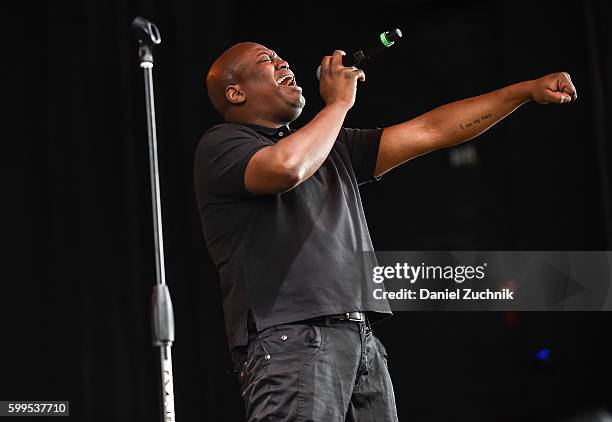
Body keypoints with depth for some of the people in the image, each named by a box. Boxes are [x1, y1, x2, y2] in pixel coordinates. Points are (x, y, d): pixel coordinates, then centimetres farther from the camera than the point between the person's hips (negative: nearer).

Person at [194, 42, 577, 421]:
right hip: (291, 338, -7)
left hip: (364, 342, 7)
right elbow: (286, 168, -18)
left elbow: (429, 131, 25)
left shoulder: (333, 147, 27)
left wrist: (527, 90, 21)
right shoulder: (221, 145, 4)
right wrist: (339, 102, -1)